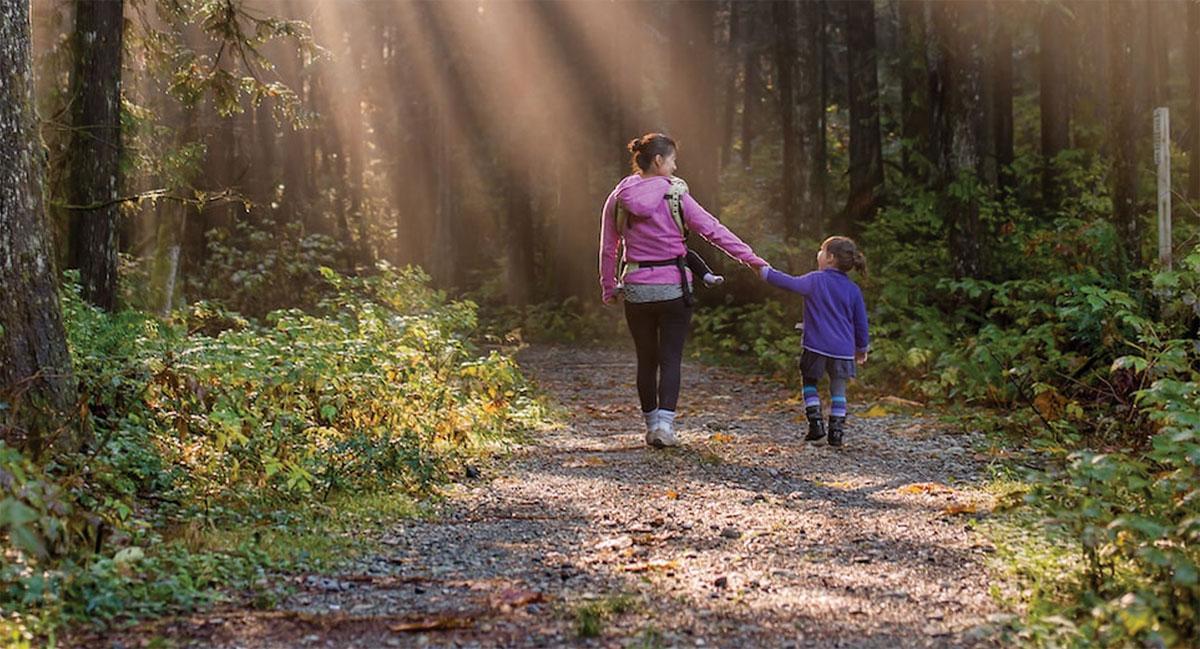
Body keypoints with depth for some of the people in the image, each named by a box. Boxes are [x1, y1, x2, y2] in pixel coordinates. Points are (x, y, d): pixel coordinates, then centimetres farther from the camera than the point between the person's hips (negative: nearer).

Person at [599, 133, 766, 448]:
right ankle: (664, 424, -11)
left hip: (636, 290, 3)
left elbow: (607, 248, 6)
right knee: (670, 359, 3)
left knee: (646, 360, 14)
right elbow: (713, 230, -8)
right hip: (673, 288, -3)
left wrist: (608, 288, 17)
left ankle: (651, 425, 21)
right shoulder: (675, 197, -8)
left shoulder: (618, 199, 1)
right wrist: (751, 258, -3)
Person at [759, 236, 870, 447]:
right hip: (843, 350, 3)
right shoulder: (853, 289, 6)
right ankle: (836, 432, 4)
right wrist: (862, 348, 22)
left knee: (809, 383, 16)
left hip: (816, 346, -2)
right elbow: (861, 323, 10)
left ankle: (815, 422, 4)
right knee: (838, 390, 11)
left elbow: (790, 283, -7)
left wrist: (765, 271, 4)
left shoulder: (815, 281, -5)